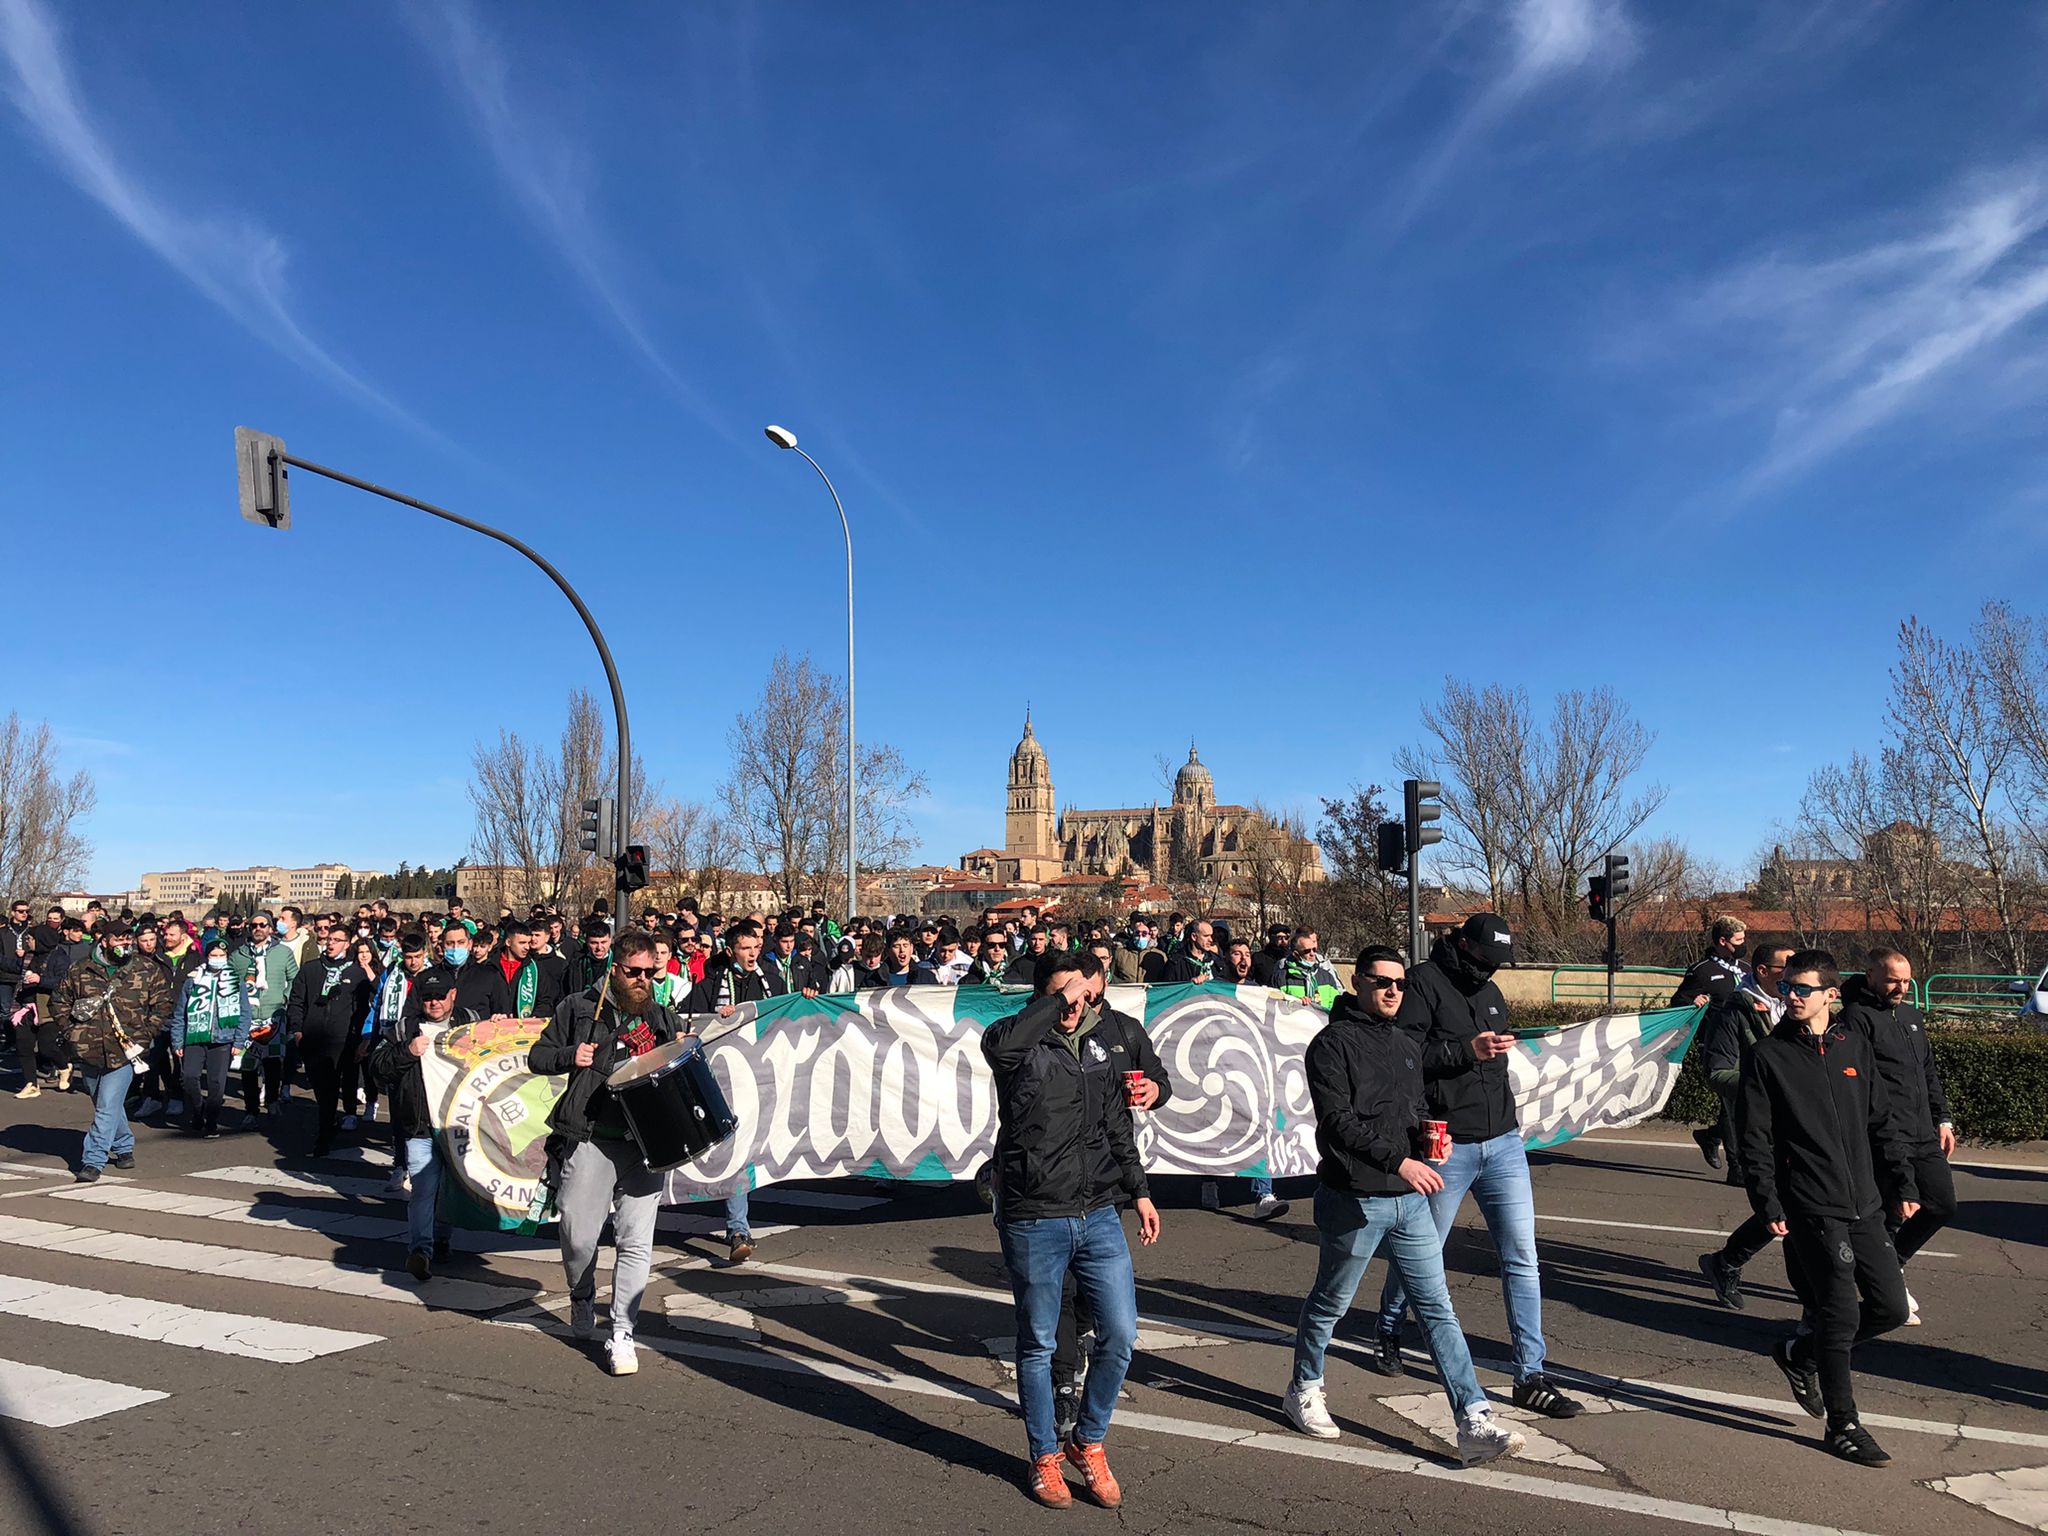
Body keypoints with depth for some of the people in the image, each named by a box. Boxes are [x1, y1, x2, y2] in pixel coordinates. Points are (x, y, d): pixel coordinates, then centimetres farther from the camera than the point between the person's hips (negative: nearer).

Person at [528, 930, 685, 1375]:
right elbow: (537, 1057, 8)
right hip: (591, 1141, -1)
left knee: (636, 1242, -2)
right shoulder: (580, 1008, 5)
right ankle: (582, 1299, 37)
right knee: (579, 1238, 5)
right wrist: (569, 1056, -12)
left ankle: (622, 1335, 9)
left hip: (645, 1143, 2)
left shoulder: (662, 1018, 14)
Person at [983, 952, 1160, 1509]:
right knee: (1038, 1344, 9)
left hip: (1100, 1216, 5)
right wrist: (1058, 999, -27)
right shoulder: (1023, 1045, -9)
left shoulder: (1098, 1046, 9)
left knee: (1120, 1335, 3)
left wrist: (1139, 1191, 19)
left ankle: (1088, 1442, 26)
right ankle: (1044, 1458, 29)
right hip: (1033, 1222, -5)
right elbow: (998, 1044, -36)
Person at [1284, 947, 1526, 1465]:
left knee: (1439, 1310, 4)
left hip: (1409, 1200, 7)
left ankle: (1474, 1424, 6)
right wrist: (1400, 1161, -27)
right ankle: (1304, 1390, 33)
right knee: (1330, 1303, 12)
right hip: (1354, 1201, -6)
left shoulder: (1406, 1044, 13)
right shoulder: (1333, 1043, -12)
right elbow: (1338, 1121, -21)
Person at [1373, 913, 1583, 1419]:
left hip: (1503, 1144, 6)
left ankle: (1531, 1377, 8)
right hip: (1446, 1148, -6)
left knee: (1522, 1258, 2)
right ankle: (1388, 1336, 33)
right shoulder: (1424, 983, -9)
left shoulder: (1490, 992, 16)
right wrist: (1468, 1050, -23)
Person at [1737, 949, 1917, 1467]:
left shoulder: (1854, 1044, 8)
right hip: (1811, 1209, -5)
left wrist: (1902, 1183, 9)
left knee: (1892, 1307, 8)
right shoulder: (1767, 1055, -5)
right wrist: (1769, 1204, -12)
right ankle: (1843, 1426, 13)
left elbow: (1881, 1121, 15)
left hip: (1865, 1206, 5)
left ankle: (1799, 1354, 29)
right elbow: (1755, 1138, -6)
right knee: (1842, 1315, -3)